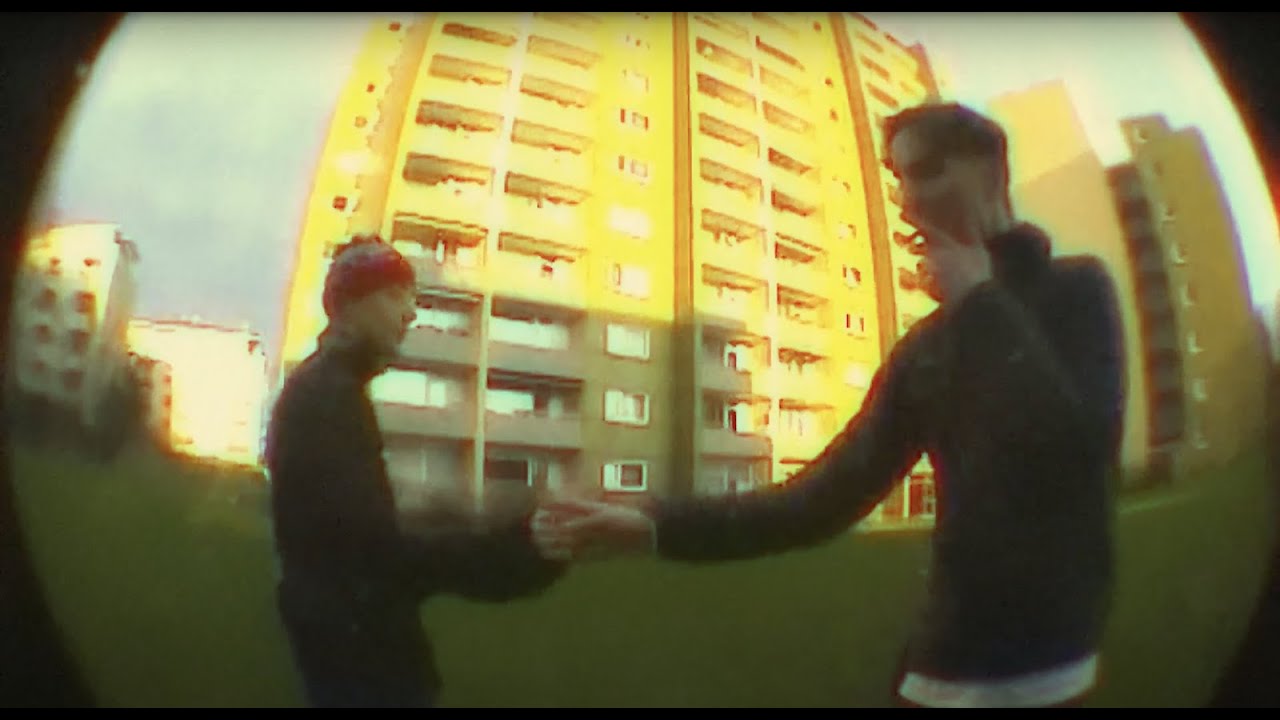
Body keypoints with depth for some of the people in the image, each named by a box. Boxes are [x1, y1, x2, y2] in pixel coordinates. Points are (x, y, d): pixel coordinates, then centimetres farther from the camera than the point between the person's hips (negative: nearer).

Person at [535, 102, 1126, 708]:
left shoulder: (1074, 290, -2)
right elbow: (829, 495, 0)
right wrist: (656, 525, -8)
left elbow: (1077, 449, -20)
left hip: (1040, 666, -3)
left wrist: (980, 301, -11)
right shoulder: (921, 351, 7)